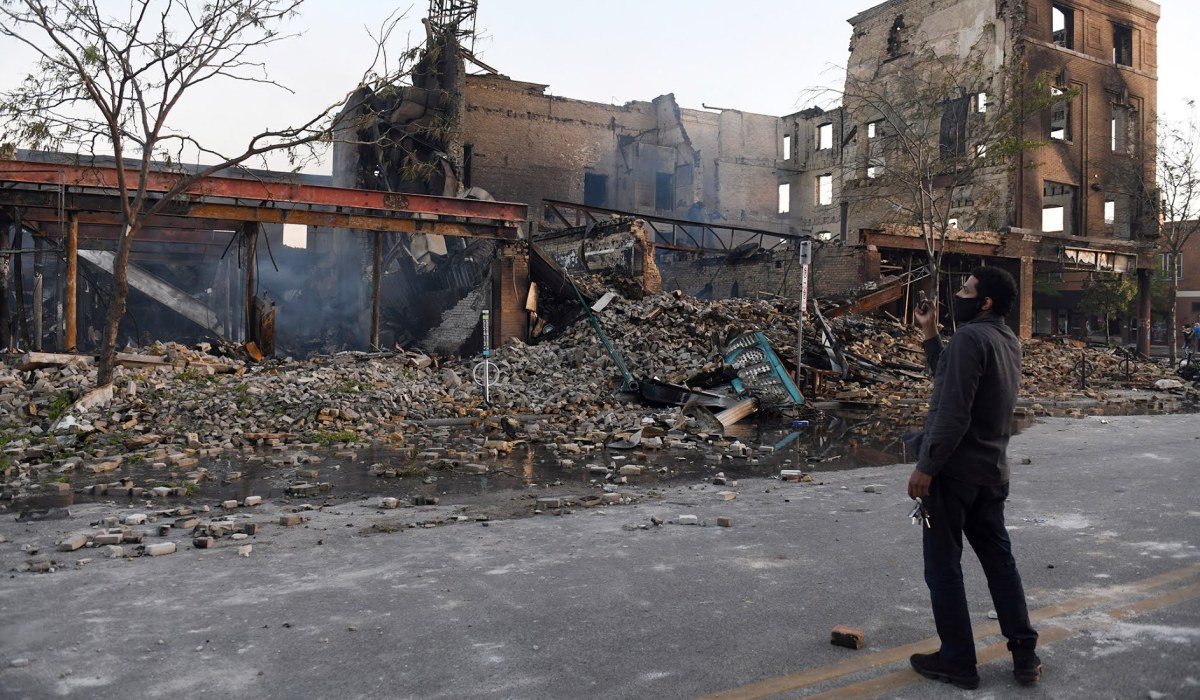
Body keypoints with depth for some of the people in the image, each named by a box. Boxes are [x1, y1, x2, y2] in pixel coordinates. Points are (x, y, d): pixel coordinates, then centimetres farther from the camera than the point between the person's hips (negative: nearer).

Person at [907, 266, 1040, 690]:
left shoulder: (970, 337, -18)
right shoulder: (1007, 340, 10)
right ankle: (1024, 655, 23)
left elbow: (953, 413, -24)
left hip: (954, 468, -9)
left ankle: (957, 662, 11)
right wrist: (930, 334, 13)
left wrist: (926, 467, -20)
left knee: (943, 565, 3)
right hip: (992, 469, 9)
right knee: (999, 559, 17)